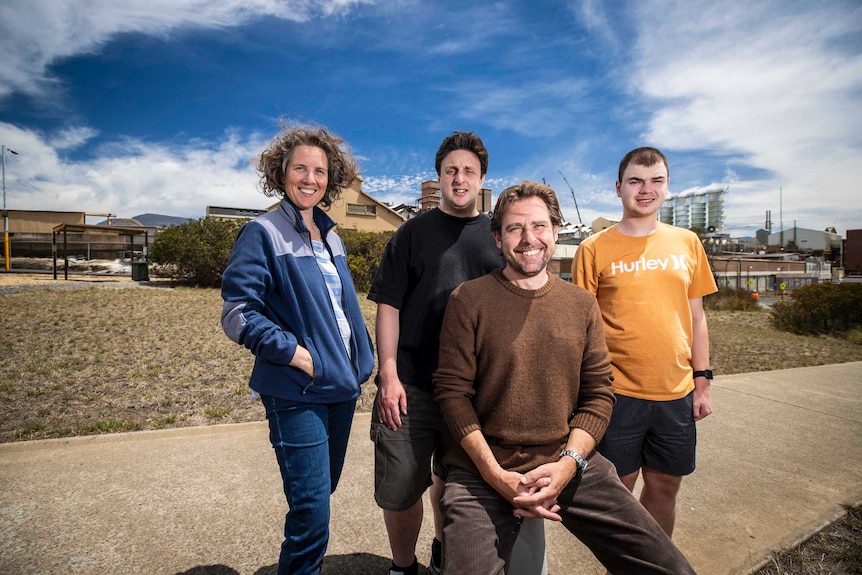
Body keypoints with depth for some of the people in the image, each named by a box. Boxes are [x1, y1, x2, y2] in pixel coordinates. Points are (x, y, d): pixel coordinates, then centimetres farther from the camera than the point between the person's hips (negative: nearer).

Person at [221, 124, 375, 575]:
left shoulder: (331, 237, 12)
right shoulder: (262, 233, -8)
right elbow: (237, 314, -13)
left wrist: (361, 364, 9)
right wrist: (295, 353, -18)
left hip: (341, 385, 7)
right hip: (297, 393, -7)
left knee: (322, 493, 21)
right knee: (312, 512, -2)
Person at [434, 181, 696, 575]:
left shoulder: (582, 304, 6)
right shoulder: (469, 300, -5)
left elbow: (599, 392, 4)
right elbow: (452, 391, -7)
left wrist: (567, 464, -10)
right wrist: (496, 475, -13)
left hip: (570, 464, 3)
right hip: (484, 469, -2)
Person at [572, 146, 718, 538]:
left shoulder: (687, 243, 6)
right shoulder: (594, 249, -5)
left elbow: (696, 317, 10)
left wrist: (702, 382, 8)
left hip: (676, 392, 3)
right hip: (617, 392, -3)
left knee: (664, 486, 17)